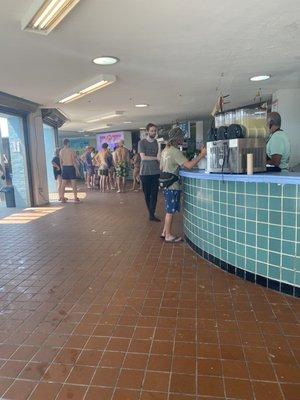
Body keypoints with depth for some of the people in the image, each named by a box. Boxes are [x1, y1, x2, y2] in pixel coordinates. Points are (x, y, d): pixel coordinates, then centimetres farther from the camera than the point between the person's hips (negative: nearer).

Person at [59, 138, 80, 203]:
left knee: (63, 183, 7)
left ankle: (63, 198, 11)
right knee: (73, 183, 0)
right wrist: (77, 169, -5)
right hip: (71, 167, -5)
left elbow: (61, 162, 9)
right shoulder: (71, 150, -9)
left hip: (64, 168, 5)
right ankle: (75, 198, 2)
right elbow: (74, 161, -10)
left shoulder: (61, 151, 5)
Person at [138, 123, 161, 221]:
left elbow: (159, 156, 11)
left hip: (155, 172, 3)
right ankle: (151, 213, 22)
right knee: (147, 194, 7)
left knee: (154, 195, -1)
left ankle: (152, 214, 4)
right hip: (145, 172, -2)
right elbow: (143, 157, -12)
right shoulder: (142, 142, -3)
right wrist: (156, 158, -14)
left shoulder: (157, 142, 9)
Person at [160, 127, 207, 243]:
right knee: (170, 211, 0)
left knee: (169, 210, 17)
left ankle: (165, 232, 24)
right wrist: (201, 155, -22)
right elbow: (188, 165, -26)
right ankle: (168, 236, 9)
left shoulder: (165, 150, 13)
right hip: (172, 185, -9)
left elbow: (161, 167, 21)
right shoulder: (175, 151, -17)